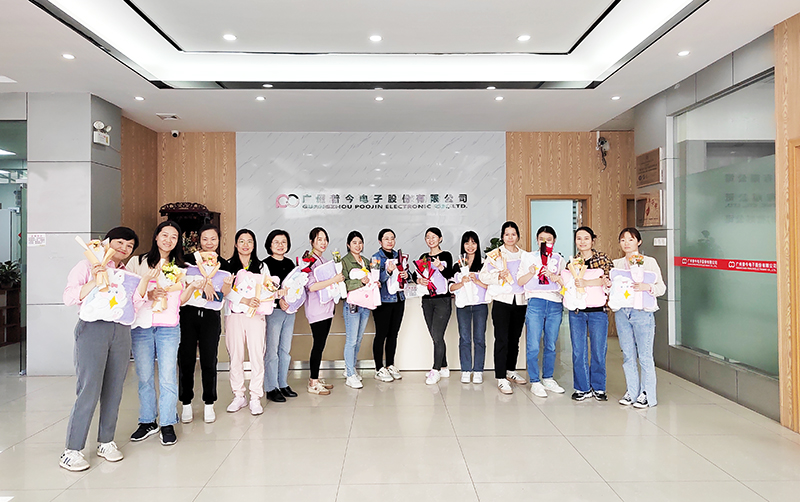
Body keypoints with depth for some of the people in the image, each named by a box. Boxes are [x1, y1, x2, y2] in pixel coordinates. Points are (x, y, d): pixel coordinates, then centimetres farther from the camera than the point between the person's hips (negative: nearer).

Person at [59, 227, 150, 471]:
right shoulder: (88, 266, 7)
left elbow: (134, 304, 8)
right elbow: (69, 297, -2)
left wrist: (145, 280, -3)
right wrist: (94, 282, -16)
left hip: (121, 331, 5)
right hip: (93, 328, -5)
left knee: (114, 389, 7)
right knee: (89, 389, -8)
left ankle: (106, 442, 20)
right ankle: (72, 450, 2)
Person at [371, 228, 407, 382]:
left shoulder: (398, 255, 11)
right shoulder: (376, 258, -6)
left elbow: (406, 274, 17)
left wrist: (406, 275, -5)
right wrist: (388, 271, -30)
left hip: (398, 299, 6)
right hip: (383, 301, -6)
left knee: (393, 334, 12)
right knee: (381, 335, -1)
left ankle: (390, 365, 24)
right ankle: (379, 369, 8)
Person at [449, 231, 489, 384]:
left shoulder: (484, 264, 6)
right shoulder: (457, 265, 10)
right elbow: (451, 288, 6)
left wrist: (477, 281, -15)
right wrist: (462, 282, -11)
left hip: (480, 305, -1)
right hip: (463, 305, 1)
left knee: (479, 338, 0)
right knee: (464, 338, 1)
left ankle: (478, 371, 8)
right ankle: (466, 371, 10)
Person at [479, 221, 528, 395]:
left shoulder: (524, 255, 14)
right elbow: (483, 275, -3)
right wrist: (498, 276, -18)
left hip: (520, 301, 4)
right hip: (502, 300, -4)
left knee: (515, 338, 12)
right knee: (502, 339, -6)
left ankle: (511, 371, 29)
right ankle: (501, 379, -2)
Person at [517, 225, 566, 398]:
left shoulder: (559, 259, 15)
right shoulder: (529, 257, 10)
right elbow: (520, 281, 6)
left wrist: (555, 277, -10)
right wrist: (531, 272, -11)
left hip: (555, 304, 2)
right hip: (536, 302, -2)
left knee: (551, 345, 8)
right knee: (533, 346, -5)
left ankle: (548, 379, 23)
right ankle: (535, 382, 6)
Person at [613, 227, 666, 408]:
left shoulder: (649, 262, 1)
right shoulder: (616, 264, 12)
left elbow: (662, 287, -1)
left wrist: (647, 287, -20)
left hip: (642, 312, -4)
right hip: (622, 312, 4)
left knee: (644, 355, 0)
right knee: (628, 354, 9)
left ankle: (647, 394, 12)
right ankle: (632, 391, 21)